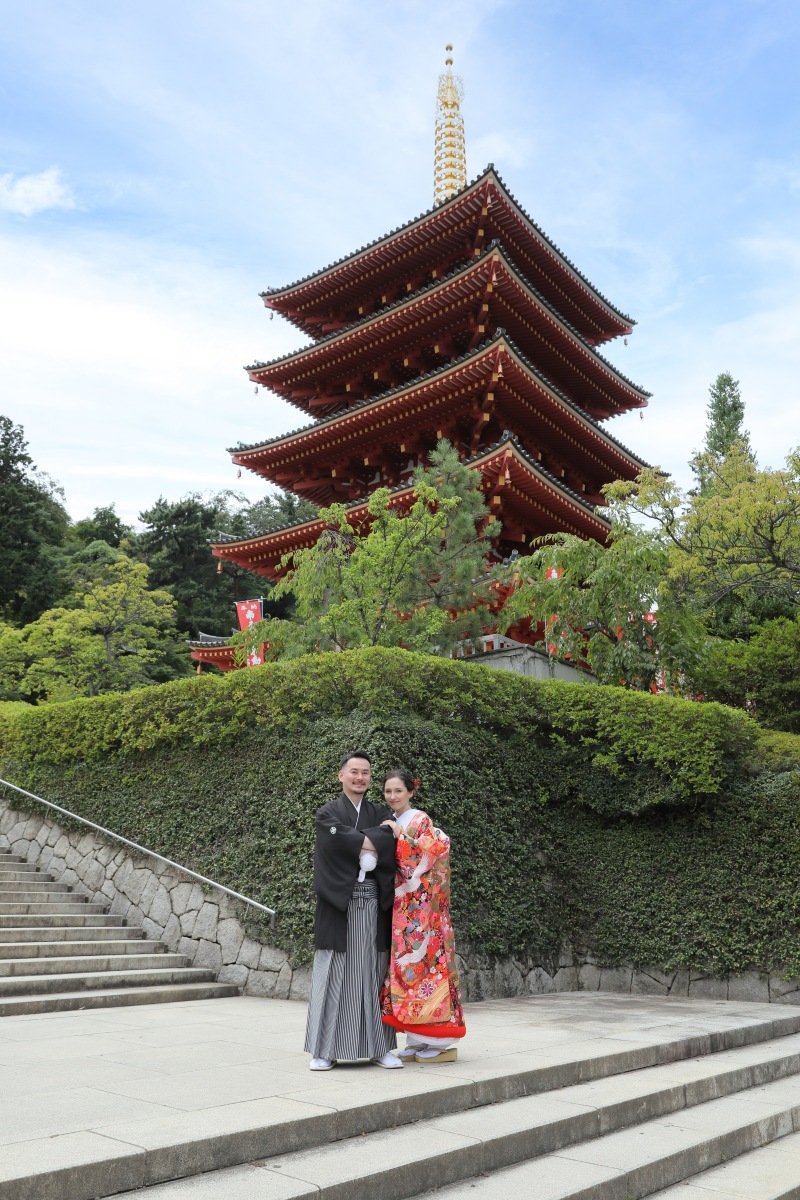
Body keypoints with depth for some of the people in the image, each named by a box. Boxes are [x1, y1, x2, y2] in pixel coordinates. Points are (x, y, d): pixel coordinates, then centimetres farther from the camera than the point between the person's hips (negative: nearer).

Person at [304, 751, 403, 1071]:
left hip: (374, 905, 2)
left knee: (374, 974, 4)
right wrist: (371, 843, -7)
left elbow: (390, 839, -6)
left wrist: (358, 844, -15)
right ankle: (325, 1049, 7)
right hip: (338, 904, -2)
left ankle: (379, 1046, 13)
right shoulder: (328, 812, 6)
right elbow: (338, 837, -14)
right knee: (334, 974, -1)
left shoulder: (381, 814, 14)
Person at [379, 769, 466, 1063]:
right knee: (406, 966, 7)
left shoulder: (420, 820, -8)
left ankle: (442, 1043, 3)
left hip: (421, 910, -8)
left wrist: (400, 836, -20)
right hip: (401, 909, 8)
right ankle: (418, 1041, 15)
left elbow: (425, 859, -17)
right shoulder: (391, 824, 15)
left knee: (423, 963, -6)